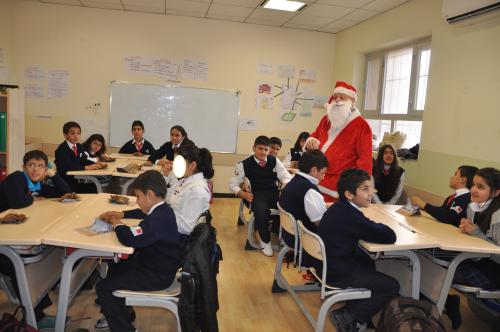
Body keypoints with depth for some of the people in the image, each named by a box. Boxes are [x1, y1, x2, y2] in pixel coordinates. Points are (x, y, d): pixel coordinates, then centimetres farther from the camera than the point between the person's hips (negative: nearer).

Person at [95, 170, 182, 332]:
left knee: (103, 287, -8)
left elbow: (129, 238, -39)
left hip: (157, 276, -11)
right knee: (115, 267, 27)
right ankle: (118, 314, 40)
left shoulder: (158, 219, -33)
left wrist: (117, 225, -17)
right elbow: (142, 212, 22)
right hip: (158, 264, 11)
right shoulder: (162, 210, 0)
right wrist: (120, 215, 11)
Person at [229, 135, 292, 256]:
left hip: (274, 193, 2)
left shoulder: (274, 161, 12)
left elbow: (286, 177, 10)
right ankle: (265, 241, -8)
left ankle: (277, 231, -2)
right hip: (256, 195, -2)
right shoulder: (245, 164, 4)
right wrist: (243, 194, -13)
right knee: (261, 211, -35)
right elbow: (233, 184, 6)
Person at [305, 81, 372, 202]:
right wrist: (311, 140, 4)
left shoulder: (361, 126, -7)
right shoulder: (326, 119, 13)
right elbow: (316, 134, 30)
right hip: (318, 181, 6)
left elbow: (365, 159, -10)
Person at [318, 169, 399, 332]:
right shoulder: (351, 216, -26)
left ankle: (352, 308, 32)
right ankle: (347, 318, 6)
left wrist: (373, 227, 0)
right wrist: (377, 227, -3)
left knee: (367, 262, 33)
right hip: (338, 273, -9)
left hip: (328, 263, 9)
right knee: (392, 286, 2)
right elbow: (390, 236, -22)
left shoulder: (339, 208, 2)